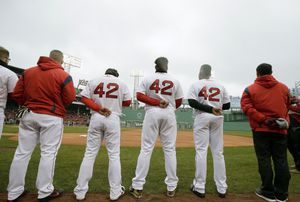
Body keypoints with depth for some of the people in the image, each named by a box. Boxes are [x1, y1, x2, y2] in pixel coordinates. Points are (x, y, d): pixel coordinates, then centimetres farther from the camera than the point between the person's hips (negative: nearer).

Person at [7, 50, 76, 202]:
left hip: (29, 115, 5)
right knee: (48, 153, 3)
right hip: (52, 118, -4)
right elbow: (70, 98, -9)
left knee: (22, 153, 11)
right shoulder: (63, 75, -6)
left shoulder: (28, 71, 8)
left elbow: (16, 95, 5)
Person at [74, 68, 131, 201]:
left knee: (90, 153, 7)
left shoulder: (93, 81, 11)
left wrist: (98, 108, -8)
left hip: (96, 118, 2)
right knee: (114, 154, 4)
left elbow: (84, 98, 1)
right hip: (113, 118, -1)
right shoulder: (121, 83, 7)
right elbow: (127, 102, 5)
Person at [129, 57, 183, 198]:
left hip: (152, 113, -1)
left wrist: (156, 103, -8)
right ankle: (171, 187, 15)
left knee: (146, 149, 1)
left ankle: (137, 187, 6)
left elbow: (139, 96, -6)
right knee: (170, 149, 7)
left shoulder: (148, 79, 6)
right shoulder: (174, 81, 9)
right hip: (169, 114, 1)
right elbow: (179, 102, 9)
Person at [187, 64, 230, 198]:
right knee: (218, 152, 7)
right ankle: (222, 188, 14)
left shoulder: (195, 85, 2)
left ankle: (199, 187, 3)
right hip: (217, 118, 3)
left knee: (201, 151, -1)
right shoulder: (220, 86, 10)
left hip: (202, 117, -3)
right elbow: (227, 105, 9)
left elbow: (192, 102, -12)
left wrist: (210, 109, -12)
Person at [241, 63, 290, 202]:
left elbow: (247, 107, -14)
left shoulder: (250, 89, -3)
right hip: (280, 129, 3)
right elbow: (286, 108, 16)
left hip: (260, 129, -3)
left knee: (264, 160, 5)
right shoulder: (284, 88, 8)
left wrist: (264, 120, -15)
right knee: (281, 160, 10)